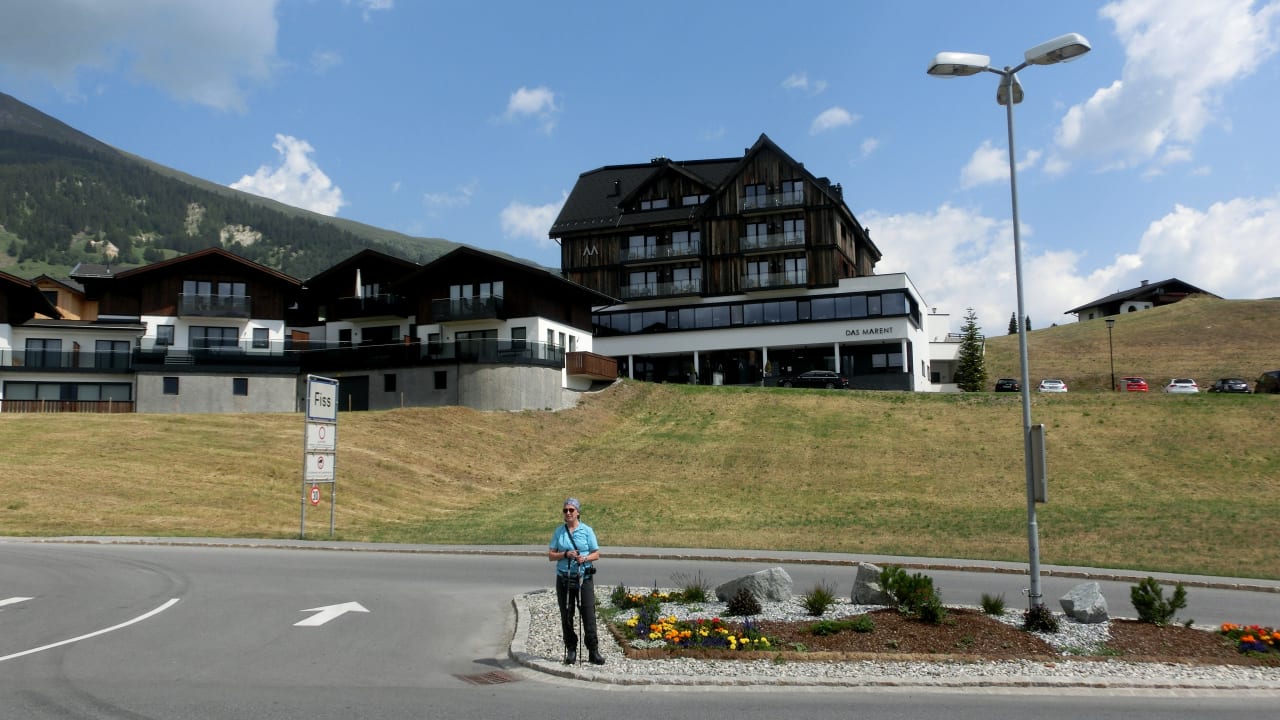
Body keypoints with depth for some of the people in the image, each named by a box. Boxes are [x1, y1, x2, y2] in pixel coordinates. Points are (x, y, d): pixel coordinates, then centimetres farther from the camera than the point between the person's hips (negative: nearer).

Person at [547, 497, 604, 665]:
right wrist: (565, 554, -13)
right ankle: (571, 651, 15)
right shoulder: (559, 531, 7)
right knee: (566, 616, 4)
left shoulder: (587, 530, 1)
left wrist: (585, 558, -18)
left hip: (584, 577, -2)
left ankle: (593, 651, 2)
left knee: (589, 615, -5)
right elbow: (551, 555, 5)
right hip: (564, 579, 2)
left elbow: (596, 554, 2)